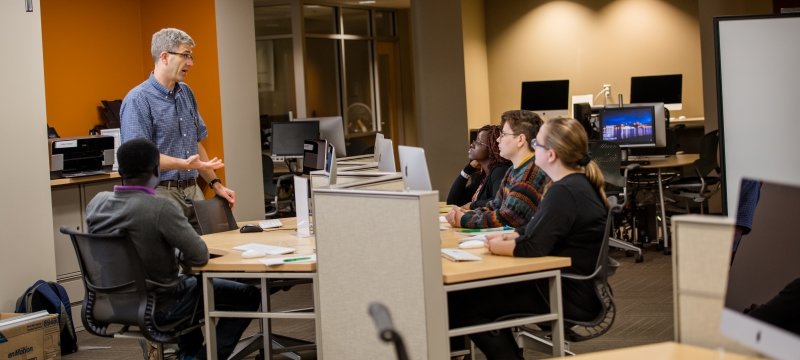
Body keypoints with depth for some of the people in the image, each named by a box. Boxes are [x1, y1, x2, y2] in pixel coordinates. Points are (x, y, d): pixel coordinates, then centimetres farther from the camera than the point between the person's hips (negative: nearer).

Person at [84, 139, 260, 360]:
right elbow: (200, 256, -21)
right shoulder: (160, 208, -28)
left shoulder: (96, 203, -6)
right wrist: (179, 256, 1)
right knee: (248, 296, 8)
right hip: (158, 305, -7)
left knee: (190, 282, 37)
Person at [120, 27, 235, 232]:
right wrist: (184, 164, -29)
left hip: (193, 191, 7)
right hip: (161, 194, -7)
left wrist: (215, 184, 14)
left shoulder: (186, 93, 13)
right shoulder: (138, 100, -11)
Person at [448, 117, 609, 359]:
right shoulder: (578, 183, 9)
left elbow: (533, 248, -26)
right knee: (486, 288, 19)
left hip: (571, 298, -10)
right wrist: (508, 237, 3)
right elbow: (538, 231, 18)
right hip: (575, 286, 10)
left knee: (462, 303, -6)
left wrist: (498, 247, -8)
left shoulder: (564, 192, -23)